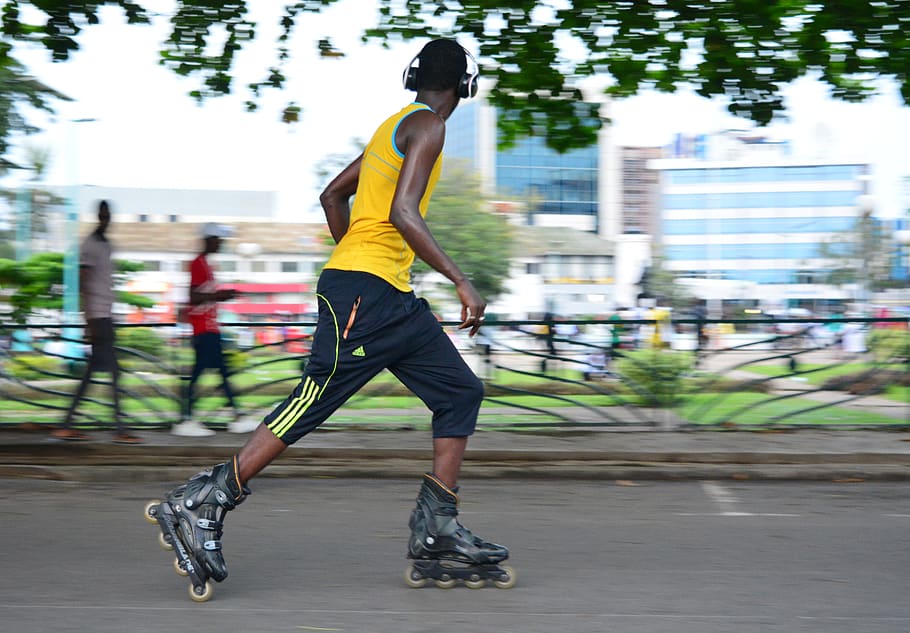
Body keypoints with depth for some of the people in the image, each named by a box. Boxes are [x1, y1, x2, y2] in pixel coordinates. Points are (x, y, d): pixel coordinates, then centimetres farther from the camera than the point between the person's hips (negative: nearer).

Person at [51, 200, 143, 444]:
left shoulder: (106, 245, 19)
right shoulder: (90, 245, -9)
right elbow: (84, 284, -15)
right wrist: (89, 320, -19)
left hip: (106, 315, 9)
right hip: (97, 315, -9)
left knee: (92, 370, 8)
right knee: (113, 371, -9)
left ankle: (67, 425, 11)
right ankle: (120, 429, -8)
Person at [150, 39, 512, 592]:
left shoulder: (396, 126, 22)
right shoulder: (427, 126, -6)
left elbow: (333, 196, 26)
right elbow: (402, 212, -20)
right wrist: (461, 281, -20)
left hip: (393, 297, 10)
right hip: (365, 291, -10)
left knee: (462, 392, 7)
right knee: (314, 403, -11)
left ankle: (436, 531, 5)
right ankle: (200, 504, -6)